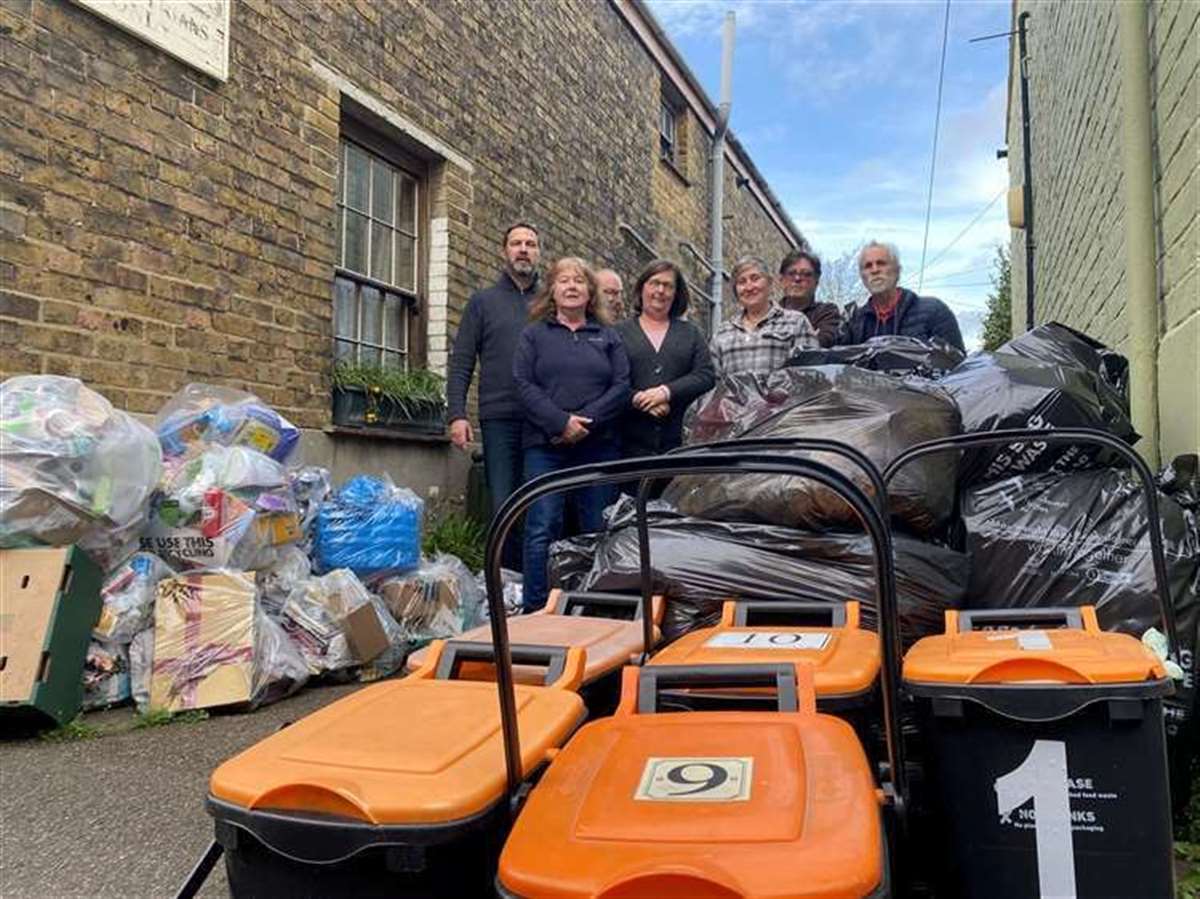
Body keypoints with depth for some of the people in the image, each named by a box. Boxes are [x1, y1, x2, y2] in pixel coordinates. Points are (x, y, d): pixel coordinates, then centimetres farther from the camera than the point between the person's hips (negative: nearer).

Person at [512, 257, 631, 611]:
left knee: (598, 529, 3)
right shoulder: (534, 334, 12)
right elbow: (524, 386, -1)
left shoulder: (608, 337, 16)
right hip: (545, 447, -2)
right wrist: (561, 422, -14)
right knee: (542, 529, -6)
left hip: (598, 446, 2)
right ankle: (536, 609, -1)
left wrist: (587, 421, -11)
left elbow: (622, 386, 4)